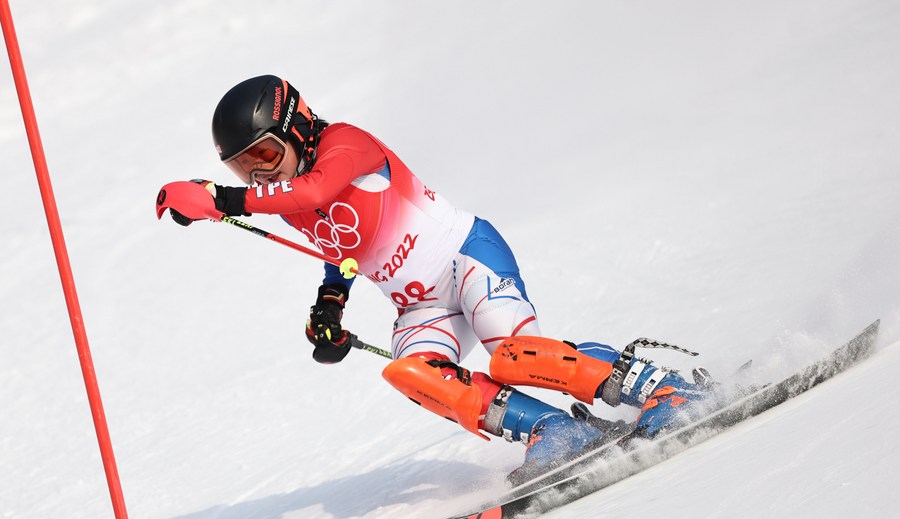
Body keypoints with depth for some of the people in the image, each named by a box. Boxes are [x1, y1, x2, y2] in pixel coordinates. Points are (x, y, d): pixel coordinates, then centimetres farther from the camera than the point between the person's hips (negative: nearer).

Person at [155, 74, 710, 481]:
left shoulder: (344, 142, -16)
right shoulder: (286, 203, 7)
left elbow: (313, 191, -38)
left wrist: (219, 199, -43)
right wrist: (330, 303, 11)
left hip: (467, 253, -6)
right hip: (421, 306, 7)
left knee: (514, 356, -29)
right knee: (410, 373, -25)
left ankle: (664, 390, -18)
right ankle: (555, 432, -26)